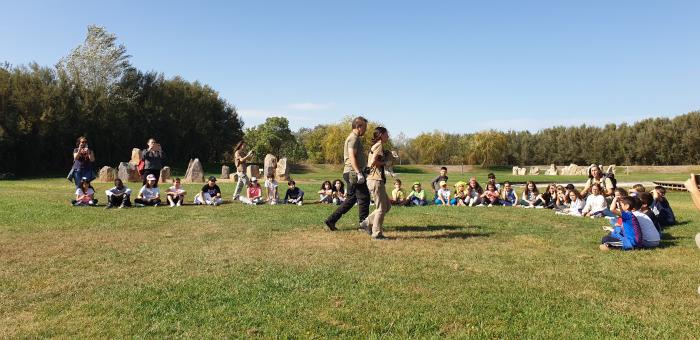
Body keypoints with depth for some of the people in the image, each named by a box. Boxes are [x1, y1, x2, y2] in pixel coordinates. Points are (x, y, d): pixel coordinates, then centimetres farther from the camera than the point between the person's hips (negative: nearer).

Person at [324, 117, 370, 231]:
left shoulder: (354, 138, 21)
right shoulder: (353, 138, -11)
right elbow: (352, 157, -23)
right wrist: (359, 172, -29)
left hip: (350, 173, 10)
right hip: (353, 172, -10)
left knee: (351, 199, 13)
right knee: (364, 198, -3)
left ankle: (331, 220, 12)